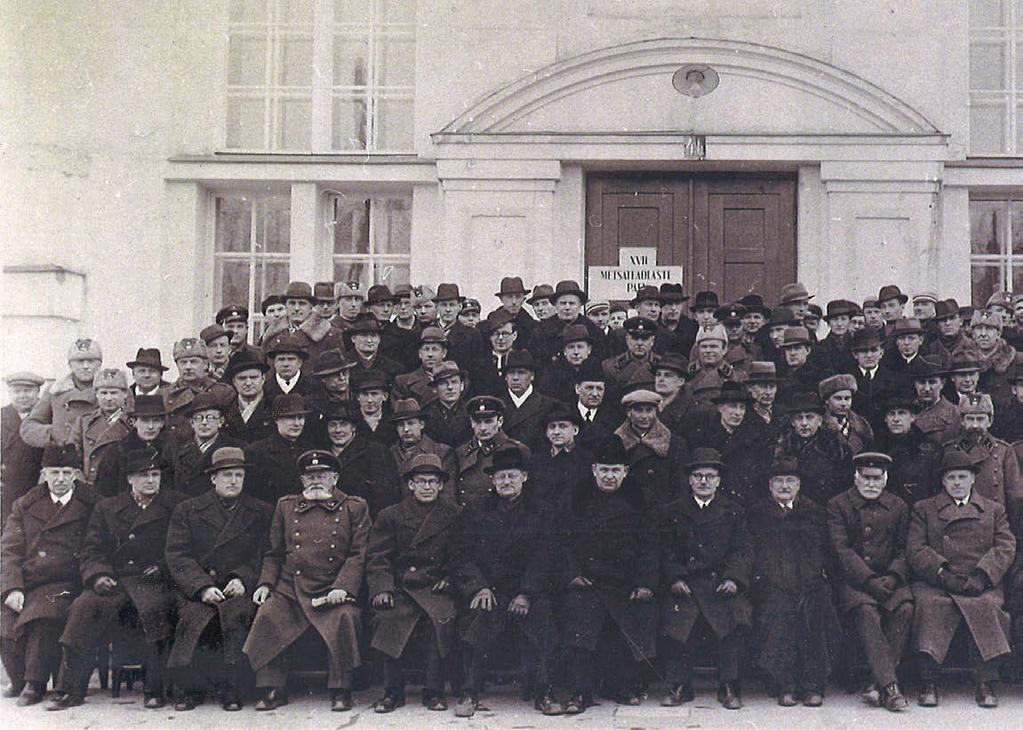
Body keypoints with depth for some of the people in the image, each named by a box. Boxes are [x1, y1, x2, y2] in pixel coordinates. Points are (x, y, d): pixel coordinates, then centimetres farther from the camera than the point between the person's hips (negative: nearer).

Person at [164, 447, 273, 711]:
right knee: (194, 616, -31)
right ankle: (188, 687, -13)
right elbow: (177, 556, 2)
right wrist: (202, 588, -12)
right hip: (196, 589, 0)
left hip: (239, 589, 0)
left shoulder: (262, 513, 15)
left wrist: (242, 580, -11)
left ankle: (232, 689, -21)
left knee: (237, 613, -32)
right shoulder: (187, 511, 13)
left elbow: (264, 557, 8)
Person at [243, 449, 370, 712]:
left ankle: (341, 691, -12)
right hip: (289, 590, 3)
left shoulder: (354, 508, 9)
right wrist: (265, 584, 5)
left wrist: (342, 588, -12)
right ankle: (271, 690, -8)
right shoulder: (286, 506, 18)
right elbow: (273, 553, 21)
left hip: (332, 590, -2)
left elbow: (359, 555, 2)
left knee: (345, 617, -30)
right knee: (268, 615, -24)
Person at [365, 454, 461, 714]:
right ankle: (393, 692, -10)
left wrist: (449, 577, -2)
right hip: (399, 588, 0)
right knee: (389, 618, -27)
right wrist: (382, 588, -9)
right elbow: (377, 557, 4)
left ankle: (434, 691, -12)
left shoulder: (453, 515, 11)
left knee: (443, 619, -28)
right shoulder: (390, 516, 10)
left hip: (436, 588, 0)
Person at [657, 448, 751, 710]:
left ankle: (729, 687, -13)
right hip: (685, 585, 0)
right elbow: (666, 551, 7)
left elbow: (743, 550, 6)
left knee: (737, 616, -26)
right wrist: (675, 579, -8)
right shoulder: (672, 512, 14)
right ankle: (679, 686, -8)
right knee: (673, 619, -23)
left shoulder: (733, 511, 15)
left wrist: (733, 578, -10)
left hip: (722, 583, 0)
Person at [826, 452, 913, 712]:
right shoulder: (838, 505, 4)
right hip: (852, 579, -3)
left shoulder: (898, 507, 14)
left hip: (889, 577, 3)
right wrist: (869, 580, -16)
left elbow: (903, 550, 10)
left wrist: (892, 577, -10)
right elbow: (842, 550, -6)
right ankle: (889, 686, -34)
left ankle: (877, 682, -24)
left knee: (905, 608, -27)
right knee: (866, 612, -31)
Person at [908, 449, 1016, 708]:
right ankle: (928, 683, -30)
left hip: (981, 585, 1)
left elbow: (1006, 547, 8)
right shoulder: (923, 509, 18)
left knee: (986, 606, -32)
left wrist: (981, 576, -10)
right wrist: (943, 574, -12)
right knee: (931, 605, -33)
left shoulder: (994, 510, 22)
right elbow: (915, 550, 5)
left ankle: (986, 683, -26)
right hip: (935, 582, -1)